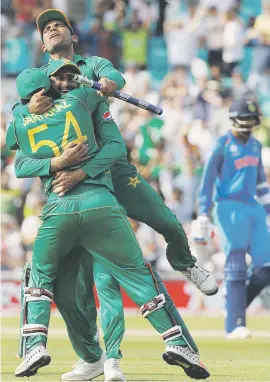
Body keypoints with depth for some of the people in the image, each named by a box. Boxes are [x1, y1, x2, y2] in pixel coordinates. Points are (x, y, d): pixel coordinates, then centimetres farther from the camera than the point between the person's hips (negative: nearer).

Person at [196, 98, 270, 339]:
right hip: (230, 208, -7)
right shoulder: (223, 145, -4)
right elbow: (207, 179, -7)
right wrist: (203, 213, -14)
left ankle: (234, 303, 15)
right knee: (236, 267, -10)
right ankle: (235, 325, -10)